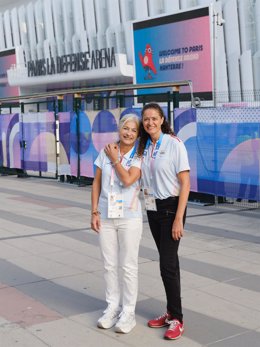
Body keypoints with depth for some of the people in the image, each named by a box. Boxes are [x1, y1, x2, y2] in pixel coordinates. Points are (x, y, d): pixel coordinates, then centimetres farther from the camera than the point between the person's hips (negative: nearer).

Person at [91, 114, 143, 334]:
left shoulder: (139, 156, -5)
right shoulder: (106, 151, 4)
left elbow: (128, 179, -20)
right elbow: (97, 183, 6)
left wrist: (114, 159, -8)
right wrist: (94, 212, 1)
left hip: (129, 217, -3)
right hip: (106, 216, 3)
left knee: (128, 266, 3)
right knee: (109, 265, 10)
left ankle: (128, 312, 13)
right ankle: (113, 307, 23)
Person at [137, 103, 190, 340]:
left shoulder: (174, 144, -12)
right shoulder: (143, 147, 6)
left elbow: (185, 183, -14)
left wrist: (179, 218, -17)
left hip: (171, 207, -6)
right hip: (152, 208, 6)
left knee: (168, 262, -8)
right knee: (167, 260, 12)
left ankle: (177, 319, 3)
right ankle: (171, 312, 21)